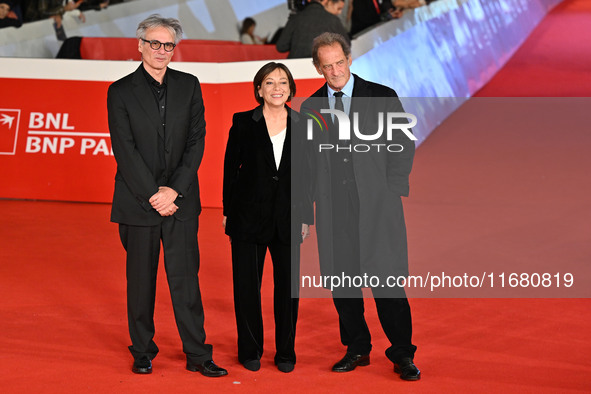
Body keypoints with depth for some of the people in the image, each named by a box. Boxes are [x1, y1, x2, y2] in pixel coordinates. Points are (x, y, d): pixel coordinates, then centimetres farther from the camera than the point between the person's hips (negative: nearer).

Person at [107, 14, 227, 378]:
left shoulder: (189, 86, 7)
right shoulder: (121, 92, 0)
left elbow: (197, 140, 1)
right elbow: (125, 150, -6)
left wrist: (174, 190, -9)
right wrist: (153, 195, -12)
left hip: (181, 199, 1)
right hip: (138, 201, -1)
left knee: (186, 277, 1)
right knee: (141, 279, 7)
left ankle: (197, 354, 7)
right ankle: (143, 351, 21)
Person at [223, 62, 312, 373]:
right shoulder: (243, 122, -2)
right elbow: (230, 167, 1)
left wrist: (306, 217, 5)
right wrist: (228, 211, -1)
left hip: (287, 219, 1)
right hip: (249, 216, -1)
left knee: (288, 284, 5)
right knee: (247, 284, 6)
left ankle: (285, 353, 19)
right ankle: (250, 351, 20)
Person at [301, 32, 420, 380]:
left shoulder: (383, 98, 4)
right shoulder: (310, 108, 10)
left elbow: (404, 146, 4)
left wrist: (389, 193, -3)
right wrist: (307, 208, 4)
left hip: (377, 207, -2)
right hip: (333, 210, 3)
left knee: (387, 280, -4)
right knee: (341, 282, 6)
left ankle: (402, 353, 9)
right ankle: (357, 349, 21)